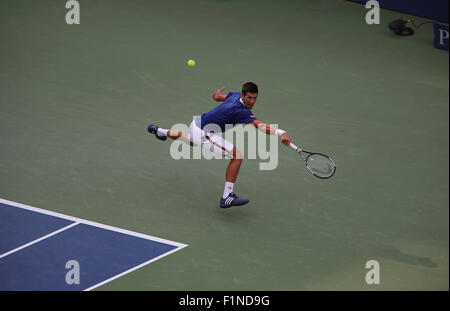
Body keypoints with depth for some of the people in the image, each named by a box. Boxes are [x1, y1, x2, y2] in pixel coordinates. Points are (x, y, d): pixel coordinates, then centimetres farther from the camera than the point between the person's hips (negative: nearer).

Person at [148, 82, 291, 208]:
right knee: (237, 155, -21)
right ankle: (227, 197, -20)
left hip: (196, 123, 10)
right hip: (202, 132, -10)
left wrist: (217, 94, 42)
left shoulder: (235, 95, -4)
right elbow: (260, 125, -45)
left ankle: (161, 132, 72)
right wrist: (281, 133, -58)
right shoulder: (241, 111, -30)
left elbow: (217, 97, 18)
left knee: (192, 140, 47)